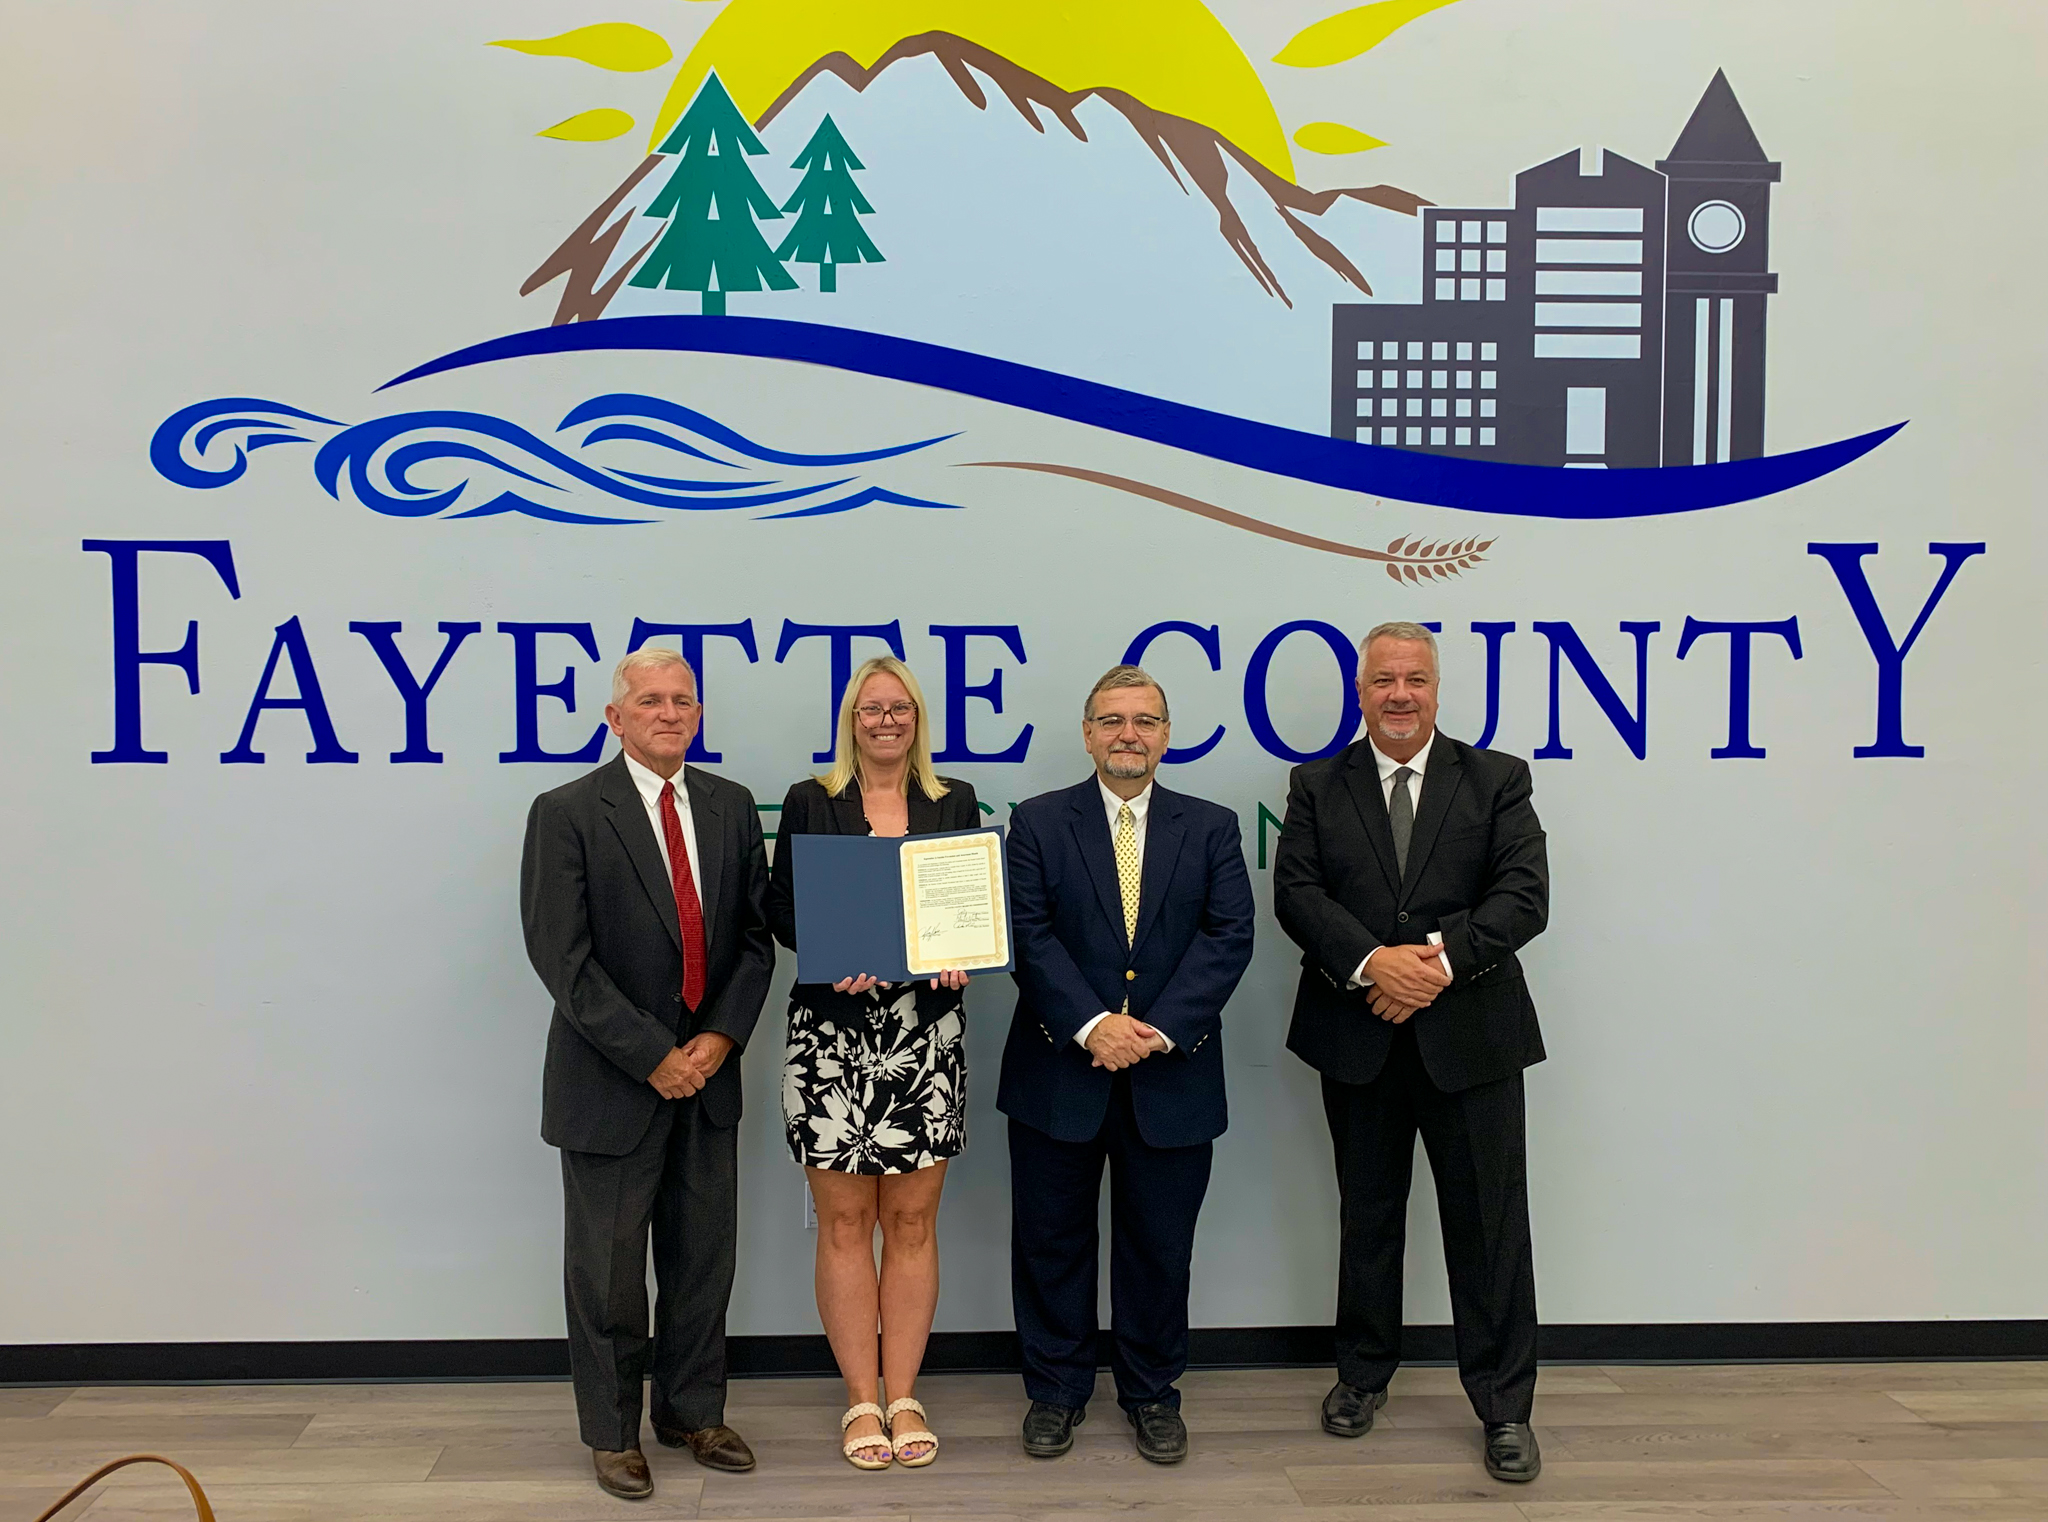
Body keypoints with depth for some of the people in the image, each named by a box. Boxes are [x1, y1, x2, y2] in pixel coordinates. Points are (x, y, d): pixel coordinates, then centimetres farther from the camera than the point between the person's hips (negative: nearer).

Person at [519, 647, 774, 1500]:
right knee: (608, 1267, 7)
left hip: (708, 1073, 4)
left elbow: (755, 935, 6)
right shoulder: (566, 814, -8)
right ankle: (612, 1431, 25)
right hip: (612, 1079, -4)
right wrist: (652, 1056, -16)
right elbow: (562, 958, -14)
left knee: (703, 1258, 13)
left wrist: (721, 1037, -7)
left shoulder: (732, 807, 6)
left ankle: (692, 1413, 30)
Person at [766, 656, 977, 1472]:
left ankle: (903, 1396, 18)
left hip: (927, 1031, 2)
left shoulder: (954, 804, 9)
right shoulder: (808, 803, 5)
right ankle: (861, 1399, 16)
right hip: (832, 1030, -1)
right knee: (844, 1222, 4)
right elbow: (780, 906, 1)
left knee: (912, 1221, 7)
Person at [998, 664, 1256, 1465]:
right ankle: (1056, 1389, 26)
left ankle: (1152, 1392, 28)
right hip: (1059, 1070, -1)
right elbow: (1030, 936, -6)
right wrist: (1092, 1025, -17)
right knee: (1053, 1241, 9)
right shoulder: (1038, 822, 2)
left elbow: (1228, 938, -4)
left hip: (1172, 1075, 1)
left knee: (1160, 1243, 10)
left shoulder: (1211, 827, 6)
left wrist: (1159, 1030, -14)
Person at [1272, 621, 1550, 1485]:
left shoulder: (1497, 781, 3)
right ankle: (1363, 1375, 32)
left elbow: (1524, 895, -7)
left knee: (1489, 1224, 3)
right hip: (1358, 1039, 1)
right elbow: (1296, 893, -6)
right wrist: (1371, 961, -21)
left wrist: (1440, 959, -20)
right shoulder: (1317, 788, 5)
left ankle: (1505, 1406, 16)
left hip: (1469, 1035, -1)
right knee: (1367, 1217, 15)